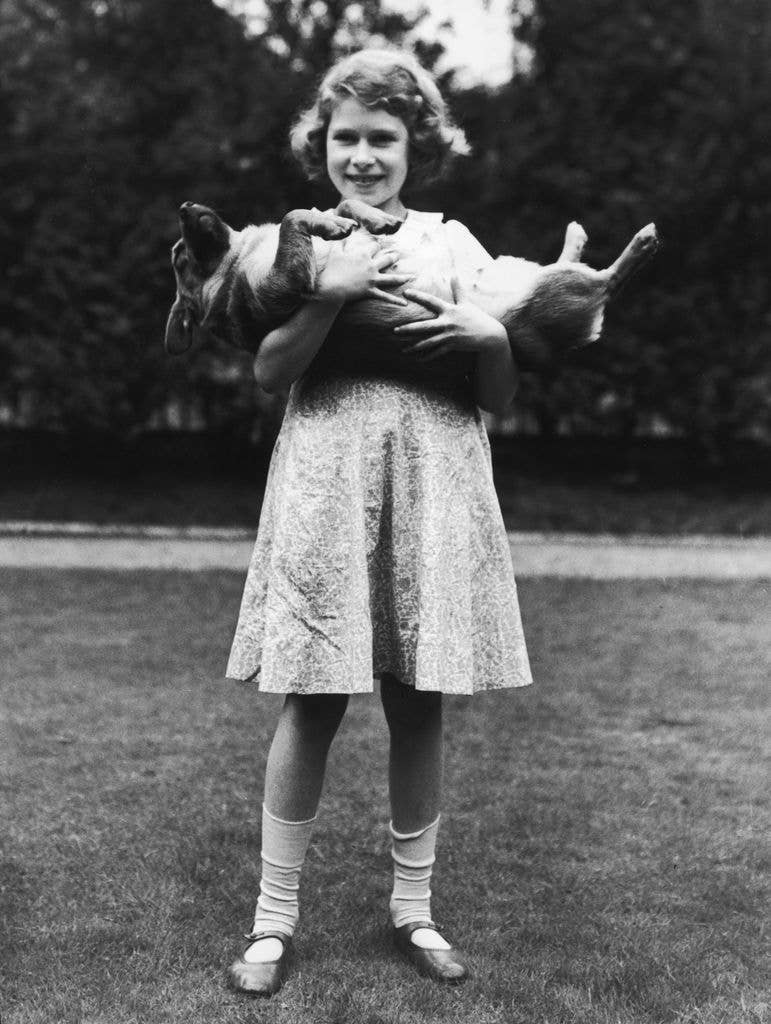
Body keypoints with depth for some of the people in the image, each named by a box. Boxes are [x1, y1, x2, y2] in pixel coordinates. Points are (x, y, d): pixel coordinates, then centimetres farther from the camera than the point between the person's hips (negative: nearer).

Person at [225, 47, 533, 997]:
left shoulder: (452, 242, 10)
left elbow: (501, 396, 8)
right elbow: (268, 372, -5)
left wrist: (492, 334, -12)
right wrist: (329, 292, -18)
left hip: (435, 488, 2)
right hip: (328, 483, -1)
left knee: (419, 704, 6)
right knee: (312, 702, -2)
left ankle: (413, 906, 23)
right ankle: (274, 918, 12)